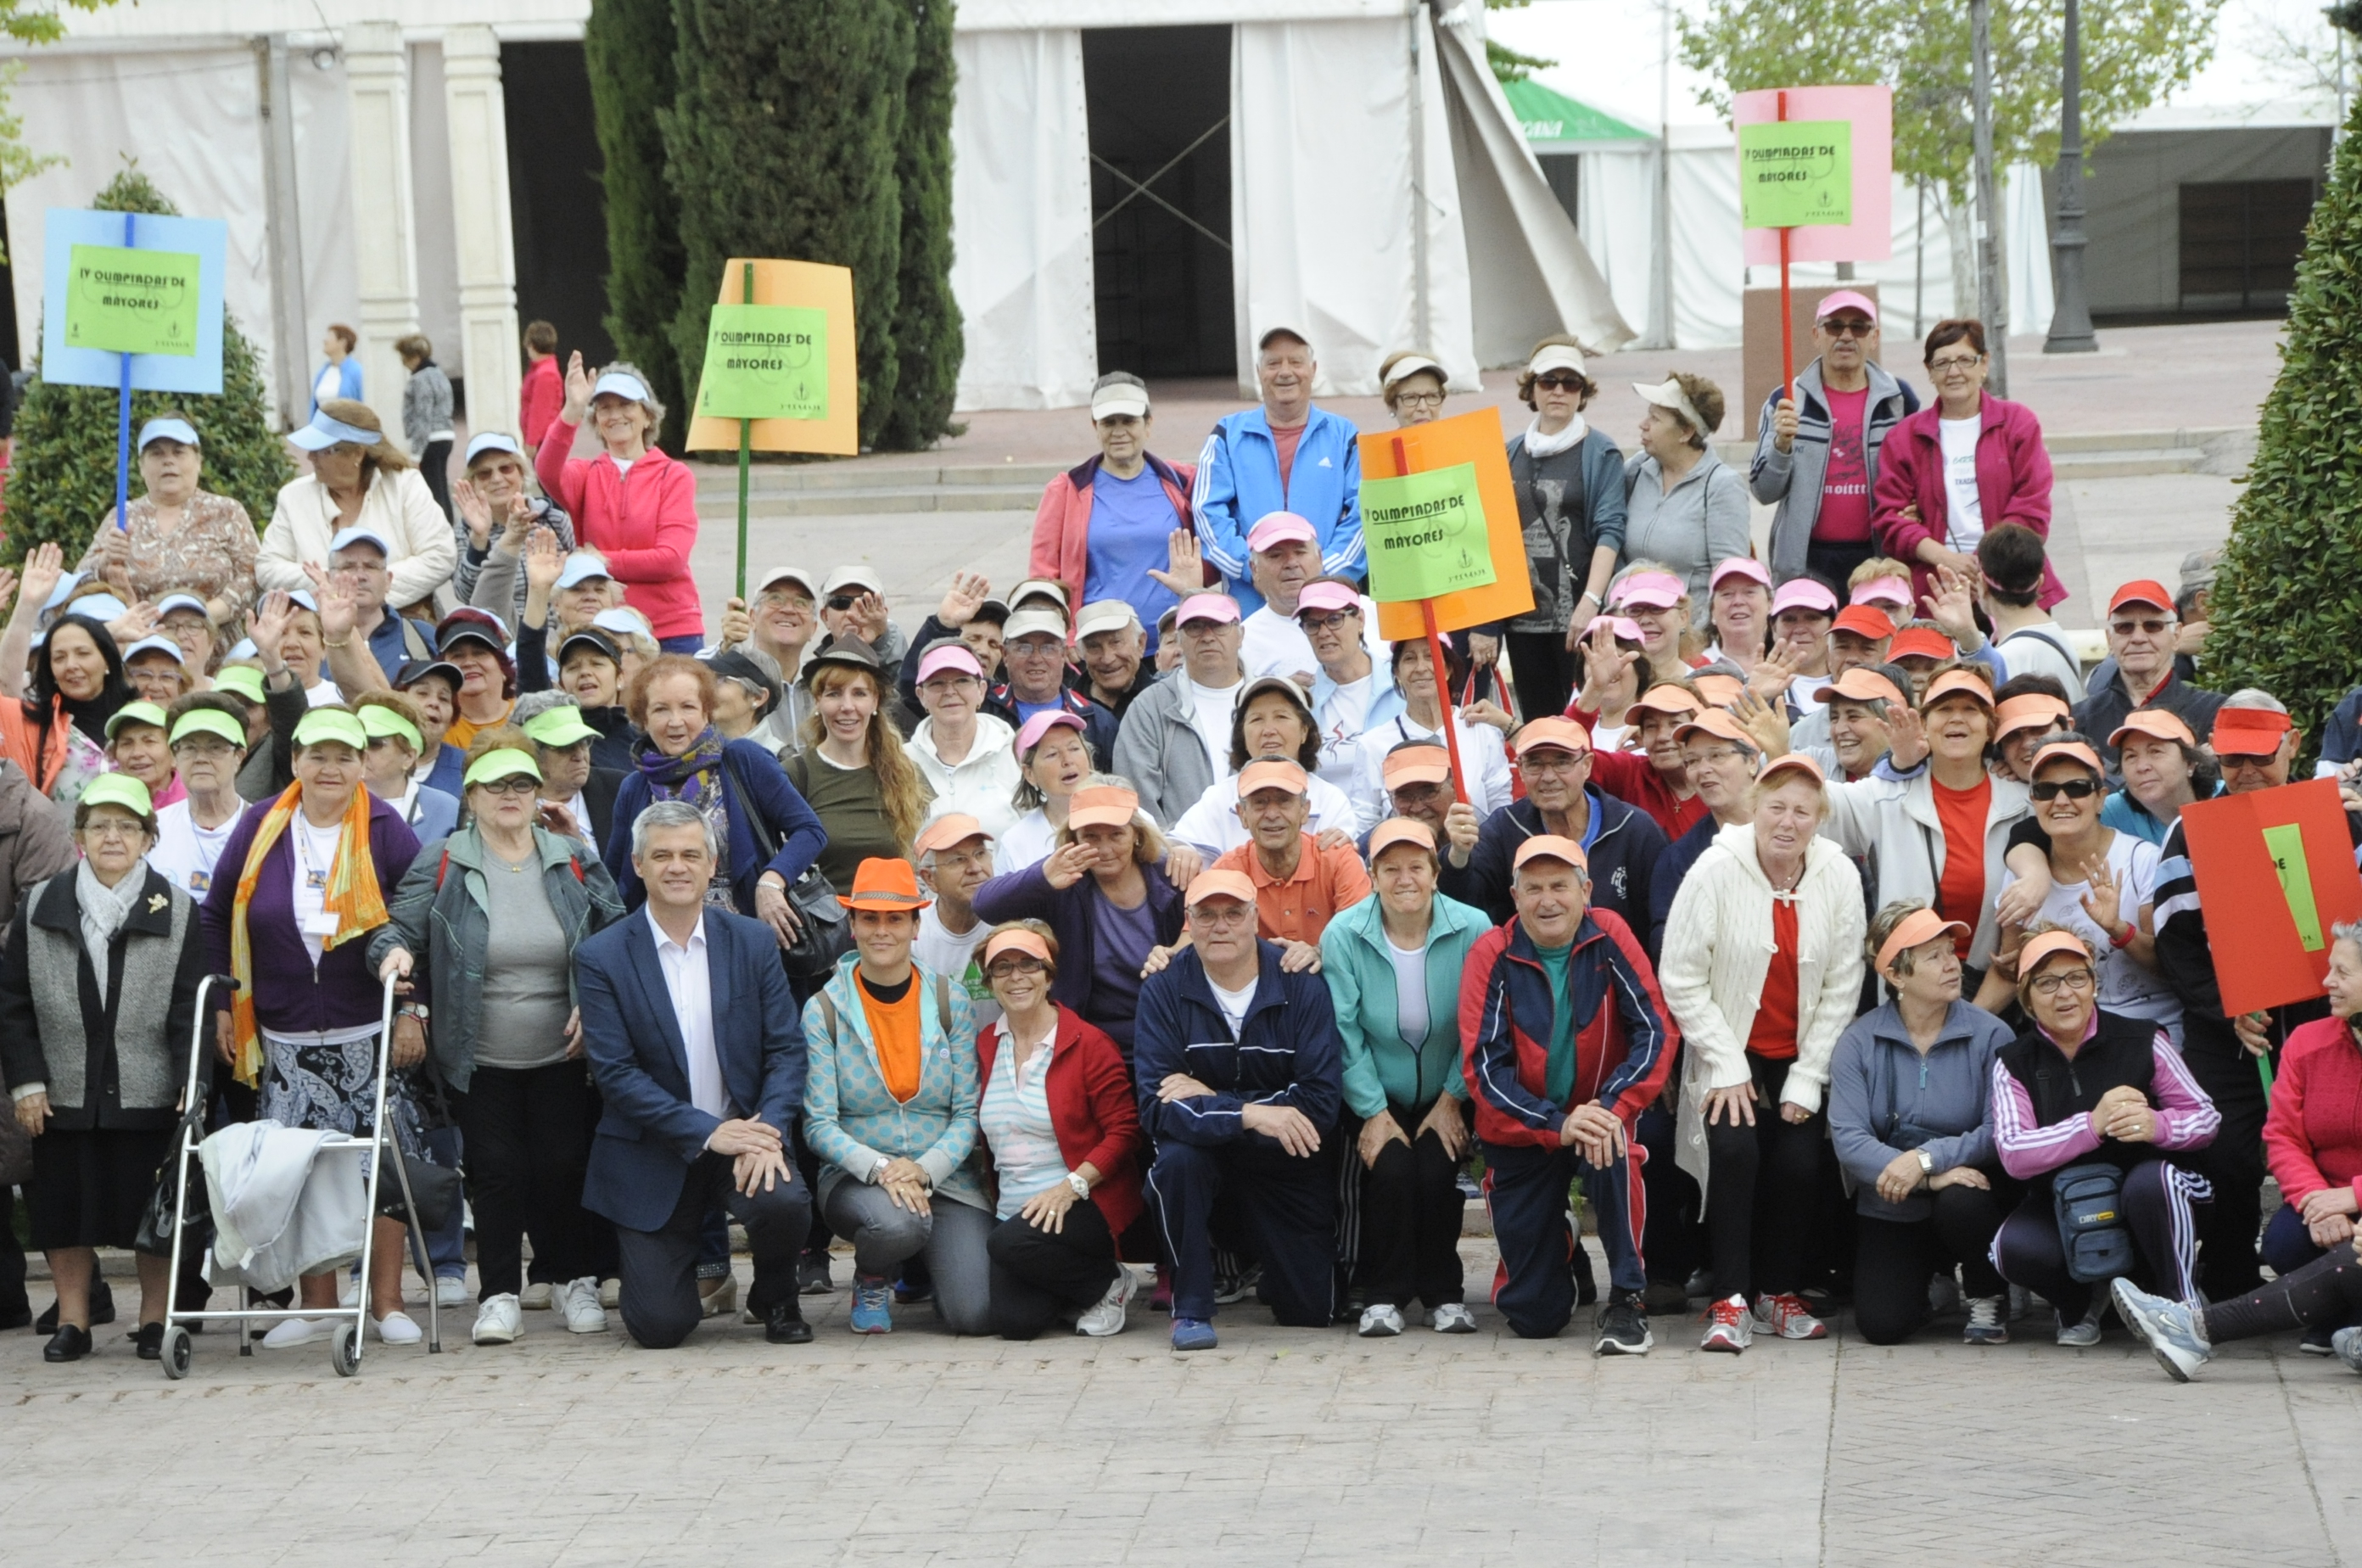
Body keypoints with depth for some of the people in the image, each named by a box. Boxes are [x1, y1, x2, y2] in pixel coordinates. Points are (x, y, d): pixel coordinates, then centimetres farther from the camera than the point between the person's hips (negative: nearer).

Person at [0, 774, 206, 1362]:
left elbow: (190, 1010, -1)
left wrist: (191, 1086, -10)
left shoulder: (176, 912, 1)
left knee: (153, 1208, 3)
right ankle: (72, 1320, 18)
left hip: (149, 1093, -2)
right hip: (64, 1092, 2)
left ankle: (156, 1319, 15)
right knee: (63, 1205, 7)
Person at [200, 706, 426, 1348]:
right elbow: (216, 916, 10)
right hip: (286, 1041, 1)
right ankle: (316, 1307, 10)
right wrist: (223, 1005, 7)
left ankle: (387, 1304, 8)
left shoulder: (385, 831, -3)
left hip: (370, 1034, -1)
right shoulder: (260, 827, 2)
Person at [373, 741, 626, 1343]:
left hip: (562, 1053, 1)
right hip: (480, 1060, -1)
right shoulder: (440, 864, 0)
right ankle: (498, 1297, 6)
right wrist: (394, 950, -26)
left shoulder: (574, 863, 5)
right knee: (496, 1170, -2)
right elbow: (400, 925, -3)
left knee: (564, 1167, 1)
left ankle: (577, 1282, 18)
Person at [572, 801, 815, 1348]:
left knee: (783, 1202, -32)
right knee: (660, 1325, -9)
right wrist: (707, 1133, -19)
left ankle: (775, 1298, 3)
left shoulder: (754, 942, 2)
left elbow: (786, 1049, 0)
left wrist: (769, 1128, -19)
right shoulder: (600, 958, -6)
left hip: (743, 1133, 1)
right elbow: (615, 1072, -11)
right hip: (653, 1153, -1)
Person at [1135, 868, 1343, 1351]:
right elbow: (1156, 1108, -22)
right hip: (1205, 1157, -1)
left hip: (1290, 1168, 1)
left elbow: (1322, 1103, -20)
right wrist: (1248, 1114, -36)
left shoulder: (1301, 986, -12)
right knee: (1175, 1159, -35)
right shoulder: (1165, 989, -12)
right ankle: (1191, 1309, -16)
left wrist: (1211, 1099, -24)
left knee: (1310, 1313, 1)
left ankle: (1253, 1254, 37)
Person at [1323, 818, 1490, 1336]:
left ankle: (1443, 1293, 1)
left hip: (1444, 1098, 0)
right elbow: (1345, 1034, -10)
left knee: (1438, 1172, -21)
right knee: (1390, 1168, -24)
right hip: (1375, 1099, 0)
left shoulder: (1472, 930, -11)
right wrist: (1373, 1113, -13)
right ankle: (1382, 1296, -5)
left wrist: (1452, 1101, -8)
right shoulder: (1343, 936, -11)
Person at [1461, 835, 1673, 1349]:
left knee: (1612, 1151, -38)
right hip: (1520, 1134, 0)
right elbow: (1484, 1066, -15)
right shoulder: (1493, 955, -12)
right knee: (1533, 1317, 1)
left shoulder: (1609, 937, -10)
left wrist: (1611, 1108, -28)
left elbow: (1656, 1032, -14)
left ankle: (1626, 1301, -19)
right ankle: (1562, 1248, 39)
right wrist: (1557, 1125, -27)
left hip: (1598, 1115, 0)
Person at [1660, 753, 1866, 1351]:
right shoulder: (1715, 870, -13)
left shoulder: (1840, 878, -7)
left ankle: (1779, 1291, 8)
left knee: (1800, 1163, -14)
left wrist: (1807, 1080, -8)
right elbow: (1682, 982, -10)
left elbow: (1841, 990, -4)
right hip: (1730, 1051, -2)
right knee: (1735, 1149, -23)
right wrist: (1727, 1067, -13)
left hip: (1801, 1058, 2)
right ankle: (1732, 1300, -14)